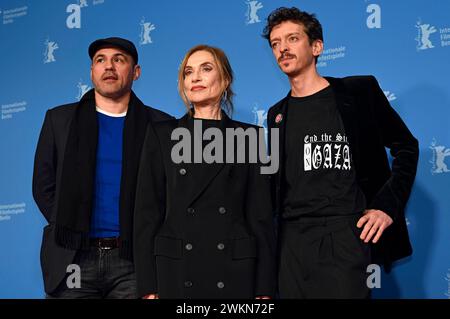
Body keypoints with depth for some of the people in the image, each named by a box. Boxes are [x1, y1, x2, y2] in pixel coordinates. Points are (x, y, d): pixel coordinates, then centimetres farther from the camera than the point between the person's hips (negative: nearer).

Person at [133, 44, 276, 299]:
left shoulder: (247, 136, 6)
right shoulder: (163, 135, 7)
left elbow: (261, 215, 3)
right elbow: (147, 213, 3)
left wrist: (264, 289, -3)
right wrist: (148, 287, -5)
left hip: (235, 274, 0)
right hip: (176, 273, 0)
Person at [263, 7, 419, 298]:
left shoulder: (359, 91, 4)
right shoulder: (277, 114, 15)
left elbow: (406, 147, 7)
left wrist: (388, 207, -4)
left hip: (348, 233, -3)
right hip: (295, 238, 4)